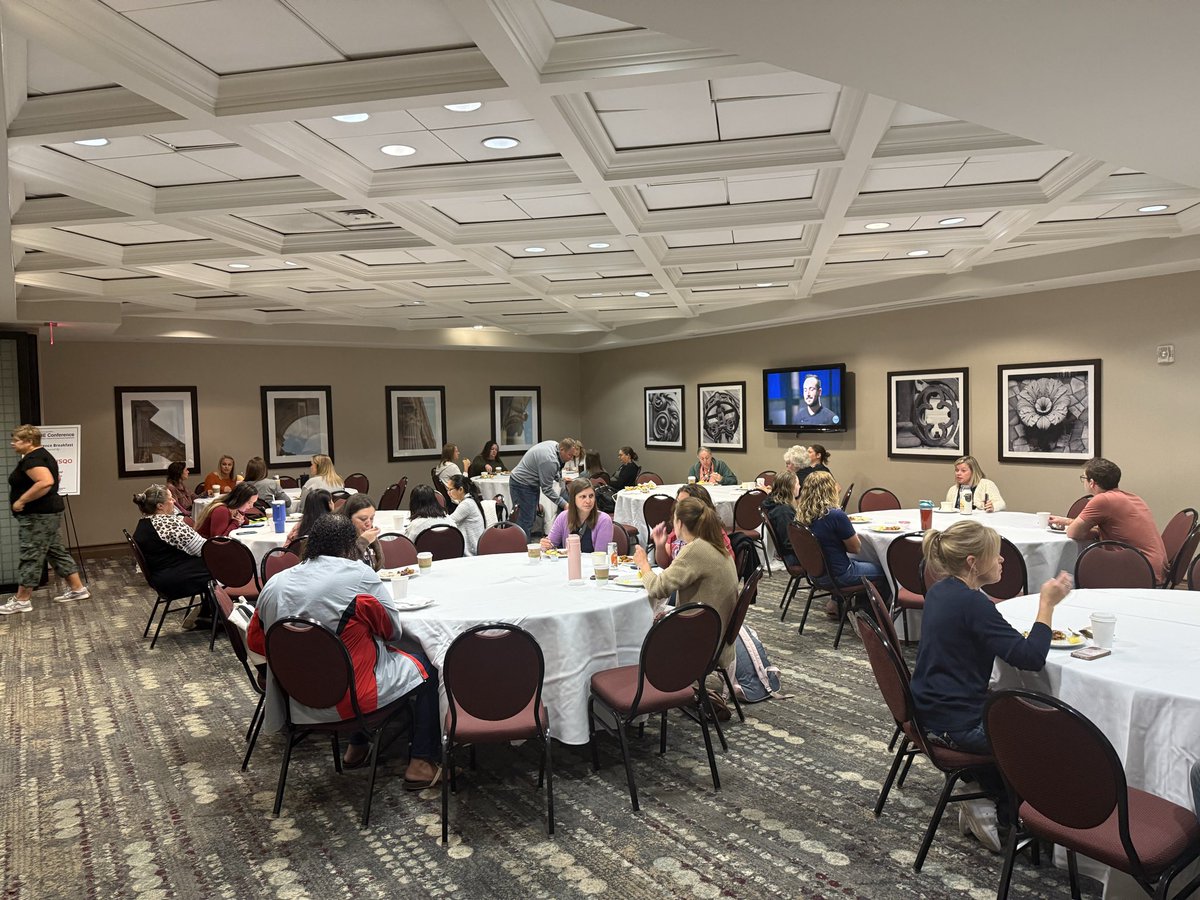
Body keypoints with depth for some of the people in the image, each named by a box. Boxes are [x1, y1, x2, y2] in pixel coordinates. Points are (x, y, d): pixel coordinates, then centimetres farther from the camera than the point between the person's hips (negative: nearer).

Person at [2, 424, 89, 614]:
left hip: (37, 516, -11)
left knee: (31, 557, -3)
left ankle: (22, 600, 4)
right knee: (56, 552, 13)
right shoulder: (42, 454, 15)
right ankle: (77, 589, 15)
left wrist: (21, 500, -24)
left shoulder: (32, 459, -17)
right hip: (47, 513, 11)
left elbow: (45, 482, -32)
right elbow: (50, 480, 28)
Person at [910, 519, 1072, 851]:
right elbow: (1031, 658, -25)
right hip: (958, 725, -9)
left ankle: (987, 801, 29)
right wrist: (1047, 604, -18)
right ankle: (997, 811, 15)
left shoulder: (939, 592, 5)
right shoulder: (972, 604, -23)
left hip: (931, 712, 9)